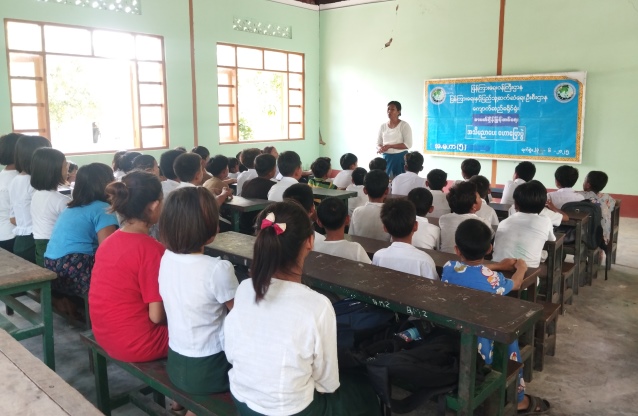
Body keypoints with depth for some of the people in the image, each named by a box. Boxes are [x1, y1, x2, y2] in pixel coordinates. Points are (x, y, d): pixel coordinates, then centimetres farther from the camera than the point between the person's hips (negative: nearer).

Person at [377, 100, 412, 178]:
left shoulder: (404, 125, -5)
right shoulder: (383, 126, 9)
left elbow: (408, 144, -12)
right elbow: (378, 144, 12)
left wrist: (390, 146, -18)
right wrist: (380, 149, -13)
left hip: (400, 158, -4)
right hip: (386, 158, 4)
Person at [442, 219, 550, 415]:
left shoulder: (448, 268, -7)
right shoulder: (492, 279, -19)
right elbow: (515, 284, 6)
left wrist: (498, 265, 30)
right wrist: (521, 267, 28)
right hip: (478, 352, -5)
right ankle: (518, 400, 36)